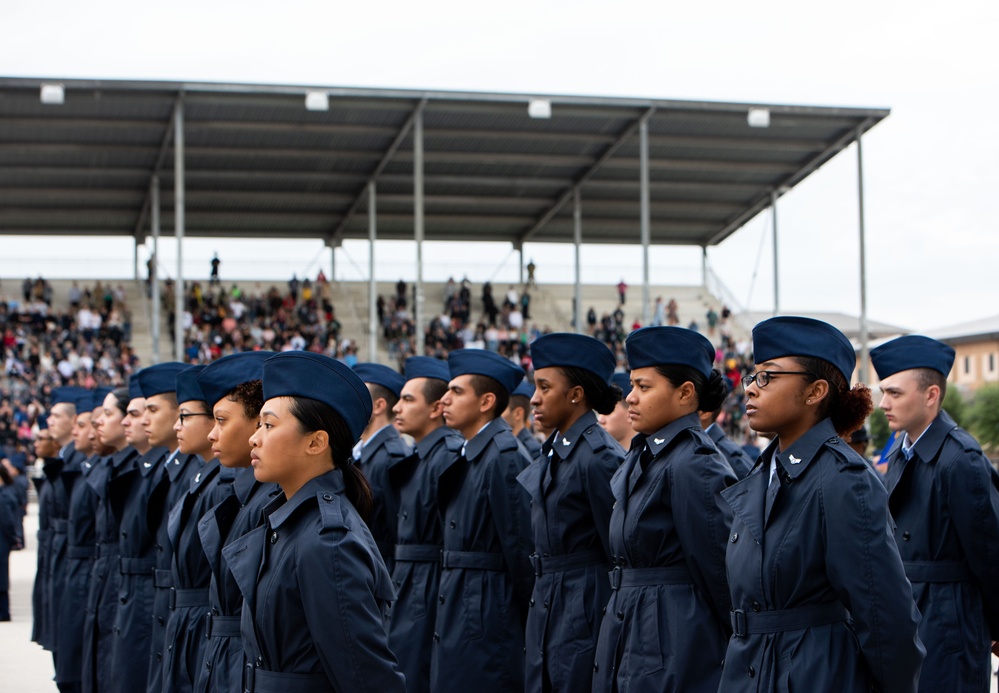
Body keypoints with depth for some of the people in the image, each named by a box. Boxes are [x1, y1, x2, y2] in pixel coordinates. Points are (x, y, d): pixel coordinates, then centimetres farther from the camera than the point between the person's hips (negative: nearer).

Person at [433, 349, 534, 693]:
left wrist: (526, 616, -10)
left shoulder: (505, 457, -14)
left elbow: (520, 544, -15)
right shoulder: (469, 456, 15)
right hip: (458, 613, 9)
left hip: (487, 616, -9)